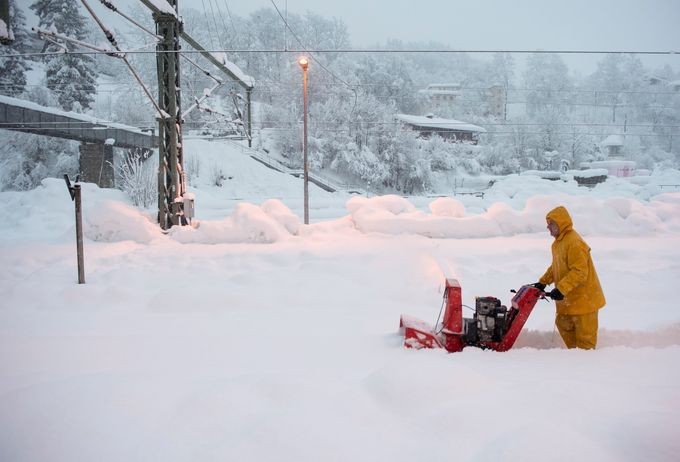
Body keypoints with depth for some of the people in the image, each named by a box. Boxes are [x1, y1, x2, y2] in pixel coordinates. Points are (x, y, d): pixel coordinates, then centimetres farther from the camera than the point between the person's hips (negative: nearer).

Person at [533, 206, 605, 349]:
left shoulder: (574, 243, -23)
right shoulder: (558, 242, 9)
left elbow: (580, 272, -28)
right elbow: (555, 267, 20)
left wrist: (561, 289, -32)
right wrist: (543, 282, 12)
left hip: (584, 297, -10)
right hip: (567, 299, 10)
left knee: (584, 332, 3)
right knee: (563, 325, 21)